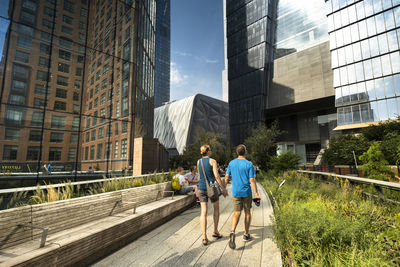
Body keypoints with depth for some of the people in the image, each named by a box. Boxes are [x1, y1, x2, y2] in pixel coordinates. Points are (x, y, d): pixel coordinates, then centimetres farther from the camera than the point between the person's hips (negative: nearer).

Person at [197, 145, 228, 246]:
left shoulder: (198, 162, 6)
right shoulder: (212, 161, -8)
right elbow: (217, 176, -13)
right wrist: (223, 188, -6)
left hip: (201, 188, 3)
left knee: (203, 212, 4)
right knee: (216, 208, 20)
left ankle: (204, 237, 1)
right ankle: (215, 231, 27)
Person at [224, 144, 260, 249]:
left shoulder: (231, 163, 1)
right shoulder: (249, 164, -9)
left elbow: (226, 177, 4)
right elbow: (252, 180, -12)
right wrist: (256, 193, -5)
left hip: (235, 192, 2)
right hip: (246, 192, -2)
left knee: (237, 213, 7)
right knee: (247, 212, 15)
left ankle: (232, 232, -16)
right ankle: (246, 234, 25)